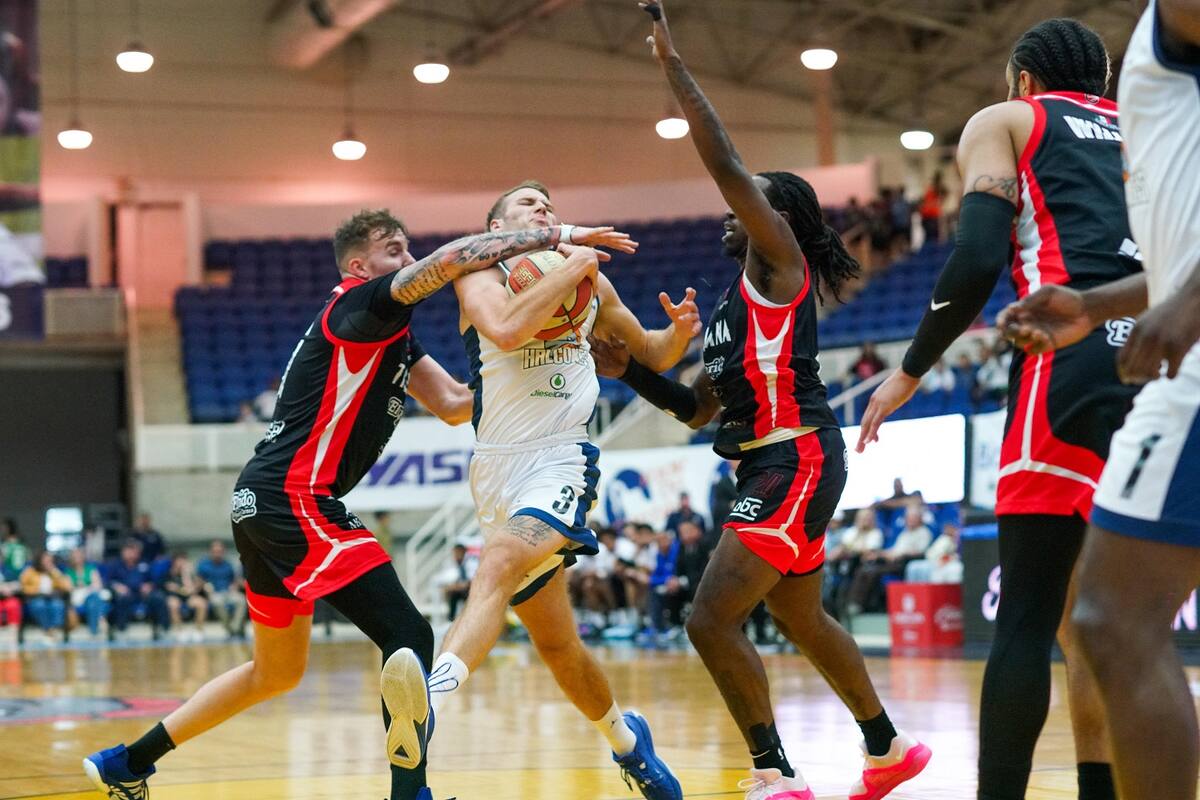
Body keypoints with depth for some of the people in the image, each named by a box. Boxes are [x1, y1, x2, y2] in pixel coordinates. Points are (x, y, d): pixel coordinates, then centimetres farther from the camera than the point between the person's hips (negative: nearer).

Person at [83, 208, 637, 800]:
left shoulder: (391, 333, 20)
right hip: (292, 499, -11)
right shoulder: (360, 306, -9)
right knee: (408, 636, -14)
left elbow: (455, 405, 18)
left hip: (264, 503, 11)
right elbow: (452, 257, -23)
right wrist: (557, 235, -21)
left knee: (277, 673, 22)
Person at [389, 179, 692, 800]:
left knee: (498, 567, -32)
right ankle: (625, 738, 33)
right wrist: (572, 267, -13)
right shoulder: (478, 273, 3)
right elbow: (507, 329, -20)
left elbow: (649, 354, 24)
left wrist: (680, 332, 2)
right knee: (555, 643, 10)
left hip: (561, 460, -1)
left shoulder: (589, 280, 12)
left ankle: (427, 700, -50)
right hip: (498, 467, 2)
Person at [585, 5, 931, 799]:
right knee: (802, 620, 23)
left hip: (796, 460, -11)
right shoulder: (737, 304, 20)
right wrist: (628, 369, 12)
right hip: (771, 465, 11)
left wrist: (674, 64, -14)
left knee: (713, 617, -17)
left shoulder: (779, 261, -5)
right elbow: (697, 409, 24)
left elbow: (726, 163, -17)